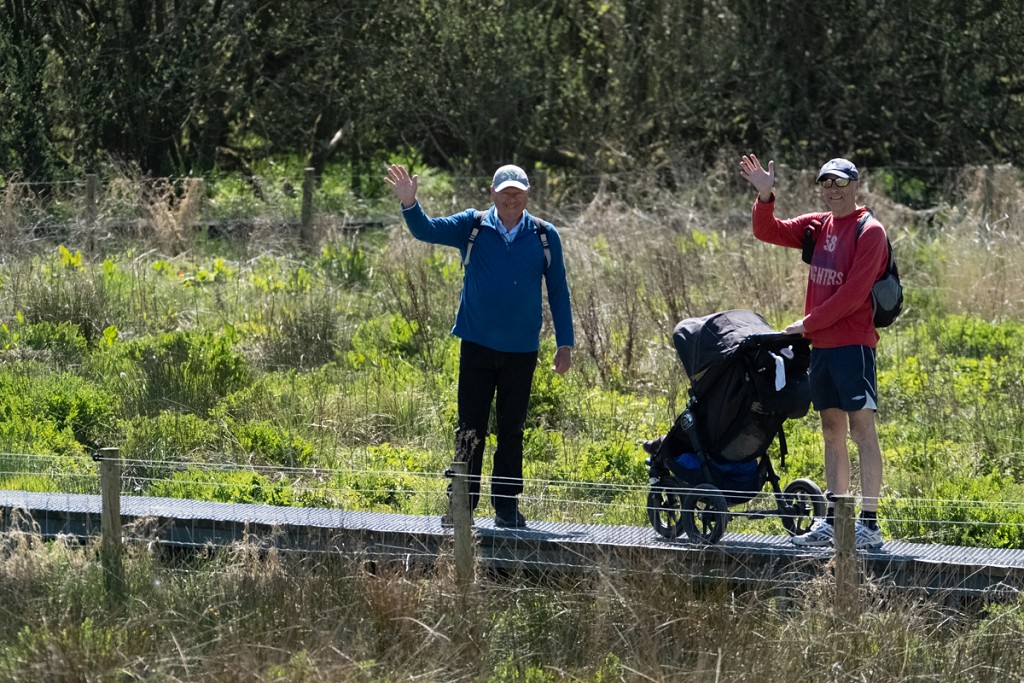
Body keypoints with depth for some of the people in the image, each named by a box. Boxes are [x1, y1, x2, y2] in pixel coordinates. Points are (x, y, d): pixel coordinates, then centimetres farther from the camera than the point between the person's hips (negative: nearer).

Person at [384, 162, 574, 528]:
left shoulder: (545, 236, 1)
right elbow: (427, 230, -9)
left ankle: (507, 506, 13)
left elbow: (558, 291, 6)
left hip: (522, 349, 1)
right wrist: (409, 204, -29)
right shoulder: (472, 227, 0)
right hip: (477, 346, -1)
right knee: (470, 429, 0)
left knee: (512, 430, 8)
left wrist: (565, 343, 5)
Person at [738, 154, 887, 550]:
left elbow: (853, 293, -14)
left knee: (861, 428, -8)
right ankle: (831, 522, 14)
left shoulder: (869, 232, -8)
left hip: (853, 343, -8)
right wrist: (765, 196, -5)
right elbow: (767, 232, 14)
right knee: (832, 431, 10)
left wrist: (809, 323, -9)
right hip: (821, 344, 8)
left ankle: (870, 525, -11)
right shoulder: (818, 227, 14)